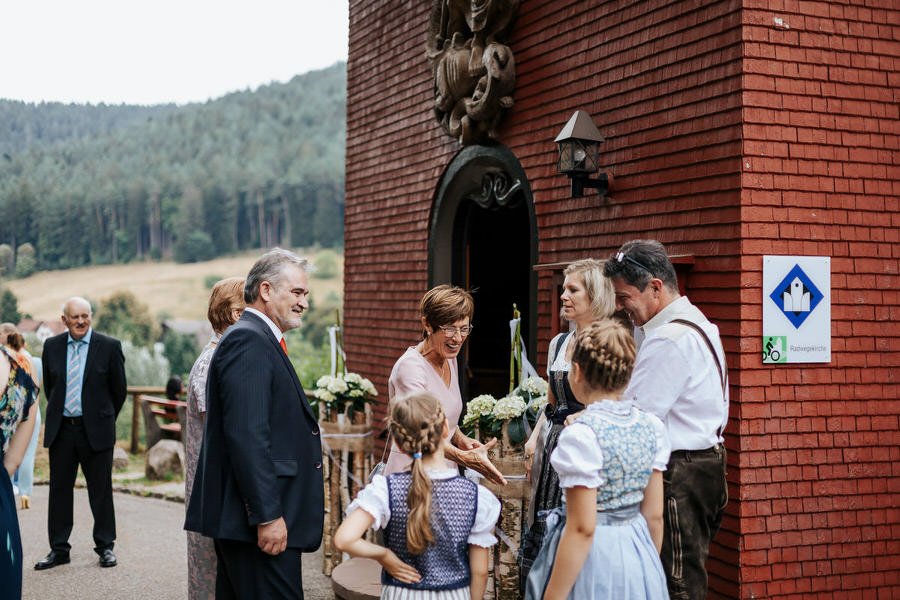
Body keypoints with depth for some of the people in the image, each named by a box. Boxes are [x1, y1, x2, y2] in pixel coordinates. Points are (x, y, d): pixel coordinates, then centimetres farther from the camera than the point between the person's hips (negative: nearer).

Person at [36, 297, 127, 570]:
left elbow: (119, 389, 4)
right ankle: (59, 549, 18)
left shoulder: (109, 346, -4)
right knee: (59, 489, 8)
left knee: (101, 490, 4)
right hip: (61, 430, 3)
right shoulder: (52, 346, 5)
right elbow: (49, 386, 17)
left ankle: (105, 547, 16)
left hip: (96, 430, -3)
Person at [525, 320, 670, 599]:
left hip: (592, 555, -6)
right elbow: (654, 515, 6)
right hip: (639, 553, 6)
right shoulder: (651, 426, 0)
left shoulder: (582, 435, -19)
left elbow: (582, 529, -20)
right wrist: (647, 566, 20)